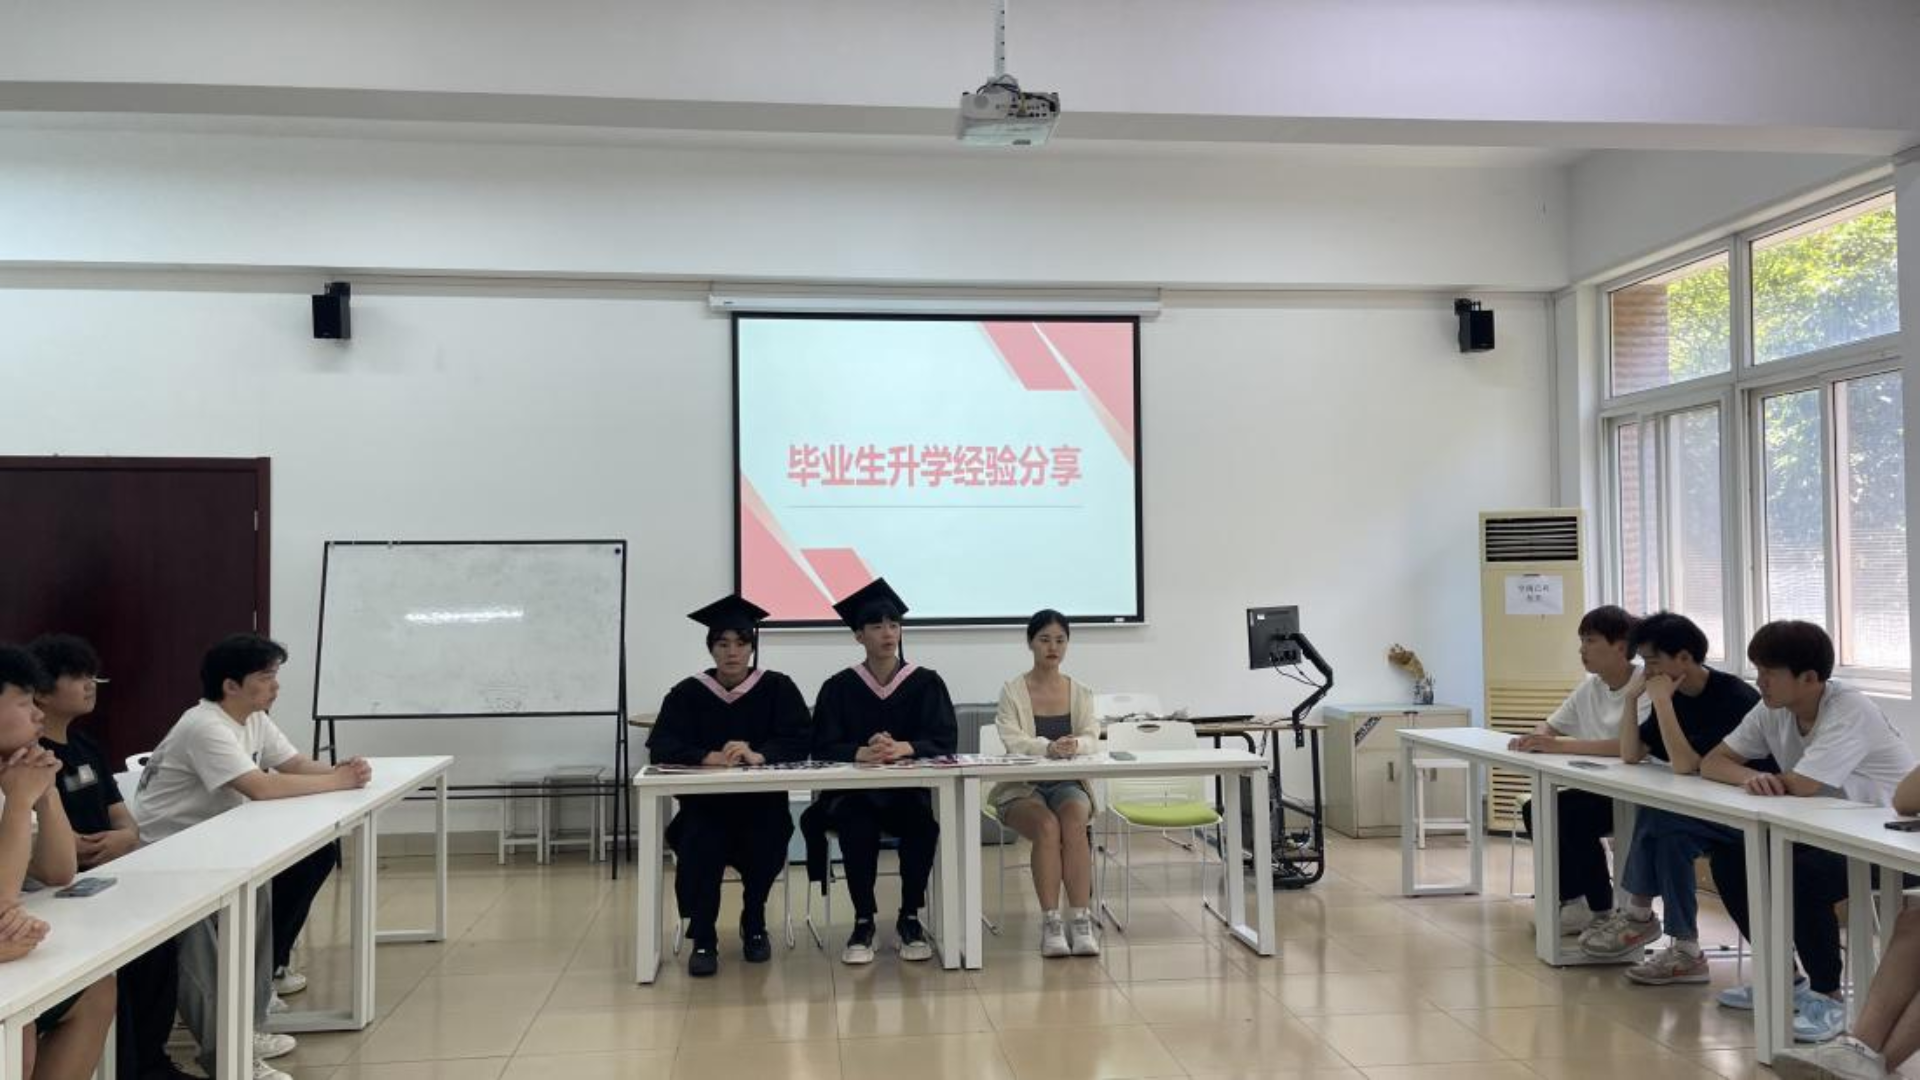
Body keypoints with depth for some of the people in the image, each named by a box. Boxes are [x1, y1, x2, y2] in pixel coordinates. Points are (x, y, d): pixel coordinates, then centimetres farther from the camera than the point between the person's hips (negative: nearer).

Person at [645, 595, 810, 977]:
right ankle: (702, 939, -13)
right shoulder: (688, 693, 3)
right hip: (704, 805, 0)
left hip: (763, 805, 0)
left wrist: (757, 755, -28)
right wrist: (711, 757, -26)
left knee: (765, 841, -29)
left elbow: (799, 744, -9)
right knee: (699, 844, -30)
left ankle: (754, 923, -1)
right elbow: (660, 747, -9)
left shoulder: (779, 688, 2)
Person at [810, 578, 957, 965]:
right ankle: (863, 922, -18)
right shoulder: (839, 687, 4)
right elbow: (822, 748, -6)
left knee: (923, 821, -32)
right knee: (857, 825, -33)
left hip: (912, 791, 0)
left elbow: (944, 742, -6)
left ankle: (910, 917, -14)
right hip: (853, 792, 0)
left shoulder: (927, 683, 4)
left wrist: (901, 748, -27)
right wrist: (862, 753, -27)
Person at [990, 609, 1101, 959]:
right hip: (1021, 788, -2)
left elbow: (1091, 737, -3)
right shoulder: (1012, 691, 0)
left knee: (1074, 822, -31)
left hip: (1068, 784, 2)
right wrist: (1048, 747, -34)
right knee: (1047, 826, -33)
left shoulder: (1080, 692, 11)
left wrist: (1075, 744, -28)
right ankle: (1051, 922, -27)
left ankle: (1080, 920, -30)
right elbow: (1012, 740, -14)